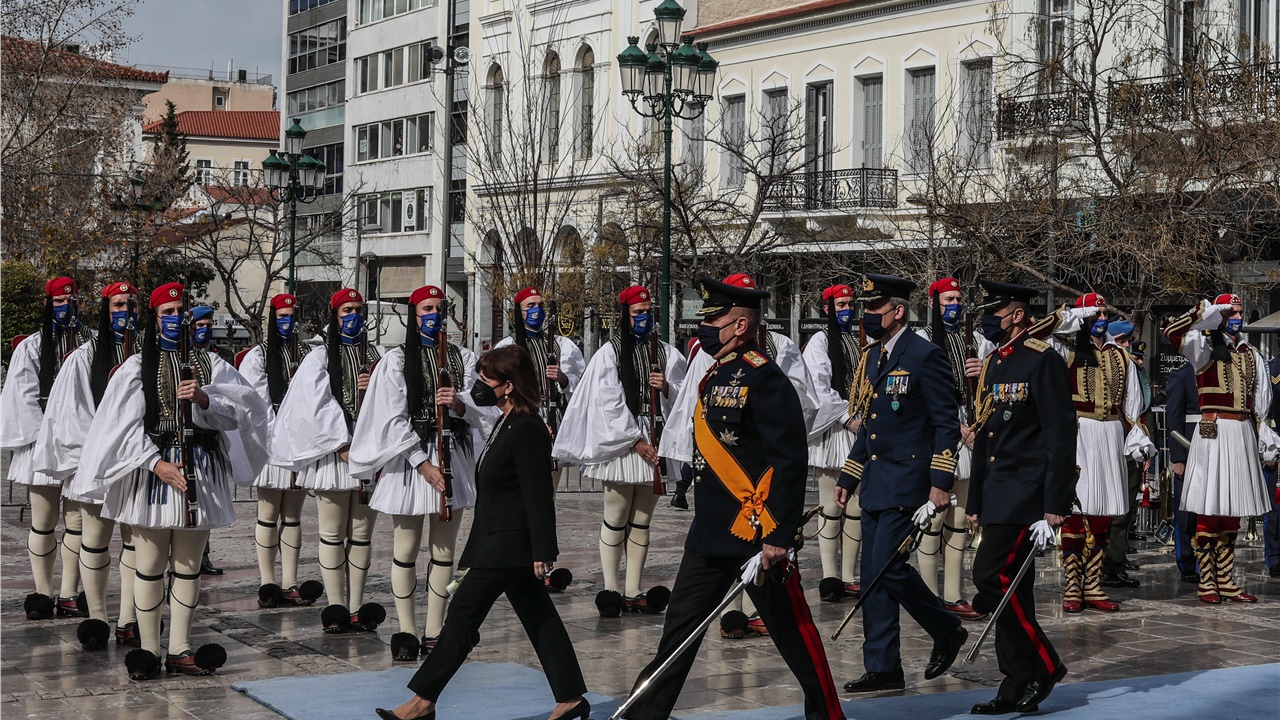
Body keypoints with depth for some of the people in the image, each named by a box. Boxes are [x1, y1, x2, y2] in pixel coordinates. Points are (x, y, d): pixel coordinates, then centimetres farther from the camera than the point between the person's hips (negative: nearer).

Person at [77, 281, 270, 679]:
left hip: (199, 474, 2)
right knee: (150, 566, 2)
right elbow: (125, 425, -5)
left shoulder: (209, 364, 9)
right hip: (151, 471, -2)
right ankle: (149, 650, 8)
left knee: (188, 566, 7)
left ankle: (179, 650, 12)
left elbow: (235, 411, -2)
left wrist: (204, 397, -21)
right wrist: (157, 464, -16)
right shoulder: (137, 367, 3)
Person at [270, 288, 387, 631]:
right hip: (332, 455, -3)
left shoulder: (375, 358, 14)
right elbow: (318, 407, -8)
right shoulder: (320, 359, 3)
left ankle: (356, 608, 11)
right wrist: (345, 448, -15)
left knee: (362, 535, 6)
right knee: (333, 535, 1)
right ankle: (336, 609, 5)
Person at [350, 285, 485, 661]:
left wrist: (458, 403, -19)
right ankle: (406, 631, 11)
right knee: (405, 550, 0)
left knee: (444, 550, 5)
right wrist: (423, 464, -14)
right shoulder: (397, 360, 0)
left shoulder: (463, 358, 10)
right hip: (408, 458, -3)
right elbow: (395, 419, -6)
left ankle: (434, 632, 11)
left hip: (453, 456, 3)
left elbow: (480, 410, 4)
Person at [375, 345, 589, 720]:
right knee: (539, 617, 12)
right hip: (506, 544, 10)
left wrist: (541, 551, -21)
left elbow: (538, 495, -21)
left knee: (463, 614, -4)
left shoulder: (527, 430, -19)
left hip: (506, 545, -10)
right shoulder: (508, 424, 11)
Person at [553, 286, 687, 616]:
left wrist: (667, 387, -12)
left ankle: (633, 591, 11)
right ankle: (611, 589, 6)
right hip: (621, 444, -4)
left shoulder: (667, 353, 11)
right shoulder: (610, 353, -1)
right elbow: (610, 403, -7)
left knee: (642, 520, 7)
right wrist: (636, 441, -12)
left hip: (655, 445, 4)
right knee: (616, 519, -1)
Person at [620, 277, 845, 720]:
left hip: (756, 535, -9)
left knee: (792, 631, 4)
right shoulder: (714, 375, 12)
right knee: (679, 628, 11)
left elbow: (790, 460, -20)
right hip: (710, 533, 9)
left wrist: (779, 537, -23)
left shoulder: (763, 377, -15)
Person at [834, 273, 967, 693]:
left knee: (888, 568, -12)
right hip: (876, 485, 8)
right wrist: (847, 477, 18)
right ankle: (883, 669, 12)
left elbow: (947, 423, -12)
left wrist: (941, 483, -18)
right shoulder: (870, 358, 15)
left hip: (907, 483, -8)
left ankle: (947, 631, 10)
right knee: (874, 576, 6)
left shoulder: (925, 356, -10)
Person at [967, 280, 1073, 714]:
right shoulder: (991, 365, 16)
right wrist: (975, 502, 20)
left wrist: (1056, 504, -19)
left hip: (1026, 493, -9)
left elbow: (1061, 437, -15)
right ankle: (1018, 689, 13)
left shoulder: (1043, 361, -10)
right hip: (997, 495, 9)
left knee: (991, 574, -16)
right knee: (1009, 589, 8)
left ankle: (1043, 664, -2)